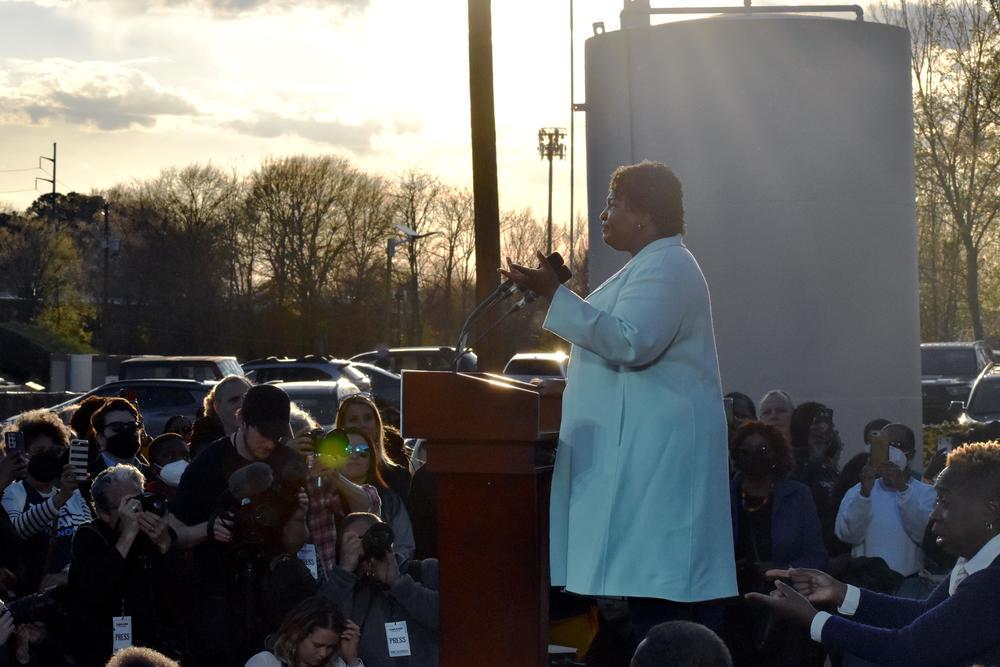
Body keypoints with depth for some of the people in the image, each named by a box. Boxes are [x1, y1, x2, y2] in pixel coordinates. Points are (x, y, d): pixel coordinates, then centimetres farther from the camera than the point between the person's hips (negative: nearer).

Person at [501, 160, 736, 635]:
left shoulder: (666, 266, -13)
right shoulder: (653, 265, 21)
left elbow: (630, 343, -27)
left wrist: (554, 294, -29)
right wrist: (567, 386, 25)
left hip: (654, 452, -11)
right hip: (639, 450, 11)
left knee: (652, 578, -12)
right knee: (647, 582, 8)